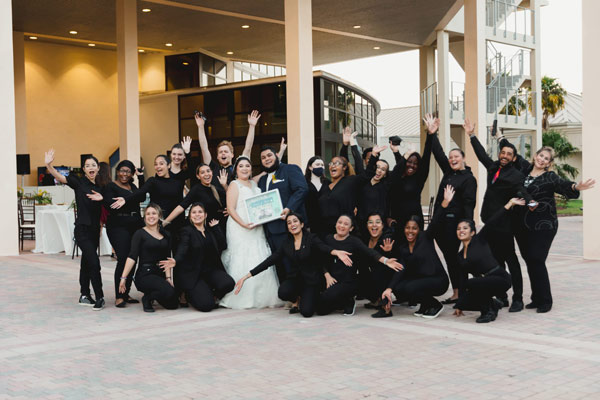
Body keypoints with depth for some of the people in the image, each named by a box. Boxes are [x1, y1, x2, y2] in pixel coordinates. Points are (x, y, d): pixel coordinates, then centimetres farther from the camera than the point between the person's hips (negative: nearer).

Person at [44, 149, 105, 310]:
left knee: (86, 262, 13)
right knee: (94, 262, -14)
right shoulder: (79, 182, -4)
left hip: (94, 230, 6)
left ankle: (84, 295, 21)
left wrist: (101, 198, -7)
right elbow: (59, 177, -18)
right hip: (82, 229, -6)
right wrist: (48, 165, -36)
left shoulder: (99, 187, 11)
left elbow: (102, 210, 15)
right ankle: (99, 298, -9)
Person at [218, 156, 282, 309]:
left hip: (256, 229, 7)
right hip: (239, 229, -7)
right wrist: (243, 224, -20)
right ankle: (241, 298, -7)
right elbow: (231, 208, -9)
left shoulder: (254, 184, 18)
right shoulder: (234, 185, -1)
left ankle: (261, 297, 9)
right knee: (242, 261, -10)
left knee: (260, 261, 3)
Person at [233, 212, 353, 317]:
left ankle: (313, 298, 12)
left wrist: (336, 252, -51)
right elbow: (269, 261, 6)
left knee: (306, 312, -25)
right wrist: (246, 276, 0)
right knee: (283, 293, -30)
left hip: (311, 279, -4)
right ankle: (297, 301, 7)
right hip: (295, 278, 4)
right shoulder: (286, 243, 6)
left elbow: (324, 248, -26)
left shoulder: (311, 238, -5)